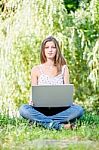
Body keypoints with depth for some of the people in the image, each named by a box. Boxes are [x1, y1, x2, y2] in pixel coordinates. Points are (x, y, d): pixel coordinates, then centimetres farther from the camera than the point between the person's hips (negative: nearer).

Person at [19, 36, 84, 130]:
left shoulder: (63, 69, 9)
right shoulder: (36, 70, 7)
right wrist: (32, 101, -16)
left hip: (59, 109, 1)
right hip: (40, 109, -1)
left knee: (78, 110, -29)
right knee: (23, 109, -32)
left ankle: (40, 120, -28)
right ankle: (58, 125, -37)